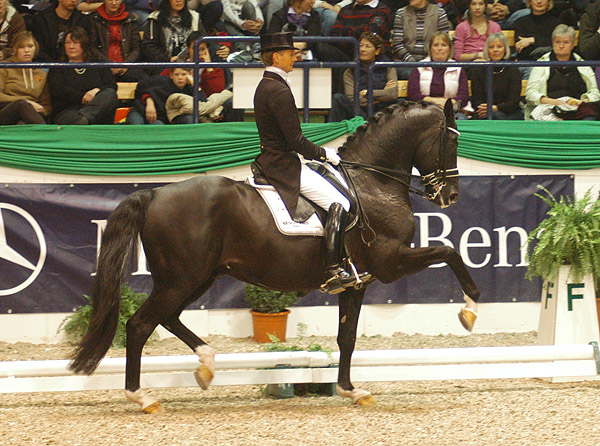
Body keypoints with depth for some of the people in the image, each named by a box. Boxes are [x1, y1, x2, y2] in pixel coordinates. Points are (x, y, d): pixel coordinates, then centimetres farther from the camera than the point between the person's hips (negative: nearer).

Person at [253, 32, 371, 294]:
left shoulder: (265, 87, 14)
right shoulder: (280, 92, -19)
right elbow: (295, 140, -21)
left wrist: (318, 154, 18)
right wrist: (324, 154, -7)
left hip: (271, 161, 11)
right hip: (284, 165, -11)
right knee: (338, 204, -18)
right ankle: (333, 272, -23)